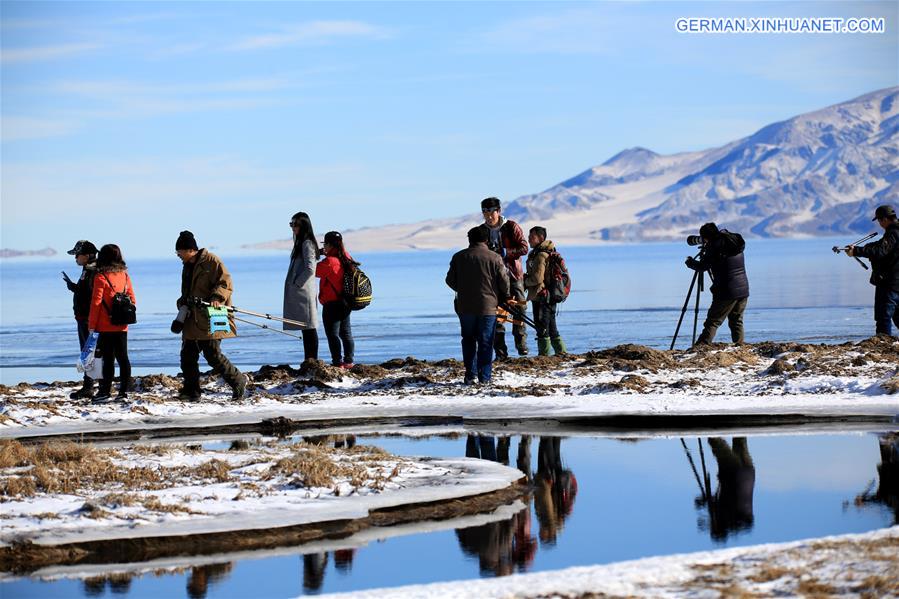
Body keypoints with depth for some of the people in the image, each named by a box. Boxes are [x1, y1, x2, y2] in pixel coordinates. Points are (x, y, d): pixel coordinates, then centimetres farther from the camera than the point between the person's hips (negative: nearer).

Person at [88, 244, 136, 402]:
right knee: (123, 358, 7)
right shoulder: (124, 275, 5)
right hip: (122, 326, 5)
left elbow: (96, 303, -11)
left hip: (106, 326, -5)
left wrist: (92, 325, -6)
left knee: (108, 359, -2)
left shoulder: (101, 277, -11)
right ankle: (124, 391, 7)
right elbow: (132, 300, 9)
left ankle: (105, 391, 1)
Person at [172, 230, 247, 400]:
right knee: (187, 355, 3)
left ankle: (238, 382, 4)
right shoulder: (187, 266, 19)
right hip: (192, 321, 8)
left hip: (210, 319, -8)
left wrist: (217, 298, -27)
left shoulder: (211, 261, -7)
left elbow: (225, 283, -11)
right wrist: (181, 316, 15)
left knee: (213, 355, -10)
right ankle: (191, 391, 10)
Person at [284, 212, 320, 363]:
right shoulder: (300, 243, 18)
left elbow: (310, 269, -19)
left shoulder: (307, 243, -12)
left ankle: (312, 359, -9)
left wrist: (297, 283, -14)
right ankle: (308, 359, 13)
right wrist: (293, 285, 16)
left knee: (309, 327, -9)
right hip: (298, 293, 10)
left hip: (304, 291, -10)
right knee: (305, 328, 10)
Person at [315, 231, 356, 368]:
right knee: (346, 333, 15)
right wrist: (327, 253, 10)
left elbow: (314, 270, -13)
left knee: (333, 334, -3)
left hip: (332, 304, -9)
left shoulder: (329, 262, -22)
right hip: (345, 303, 9)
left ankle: (337, 362, -5)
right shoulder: (345, 257, 3)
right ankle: (348, 361, 19)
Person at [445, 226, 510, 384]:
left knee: (468, 340, 14)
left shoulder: (458, 257, 0)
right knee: (486, 342, 5)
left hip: (465, 307, 2)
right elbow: (504, 282, -4)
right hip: (488, 306, -2)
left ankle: (470, 375, 9)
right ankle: (484, 377, 1)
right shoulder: (494, 258, -6)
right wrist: (503, 299, 15)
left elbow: (450, 281, 5)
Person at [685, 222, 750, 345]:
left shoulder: (715, 246, -9)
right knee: (736, 322, 15)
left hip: (727, 293, -7)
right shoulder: (735, 241, 12)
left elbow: (702, 266, -4)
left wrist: (690, 262, 15)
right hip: (743, 290, 7)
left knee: (712, 322, -7)